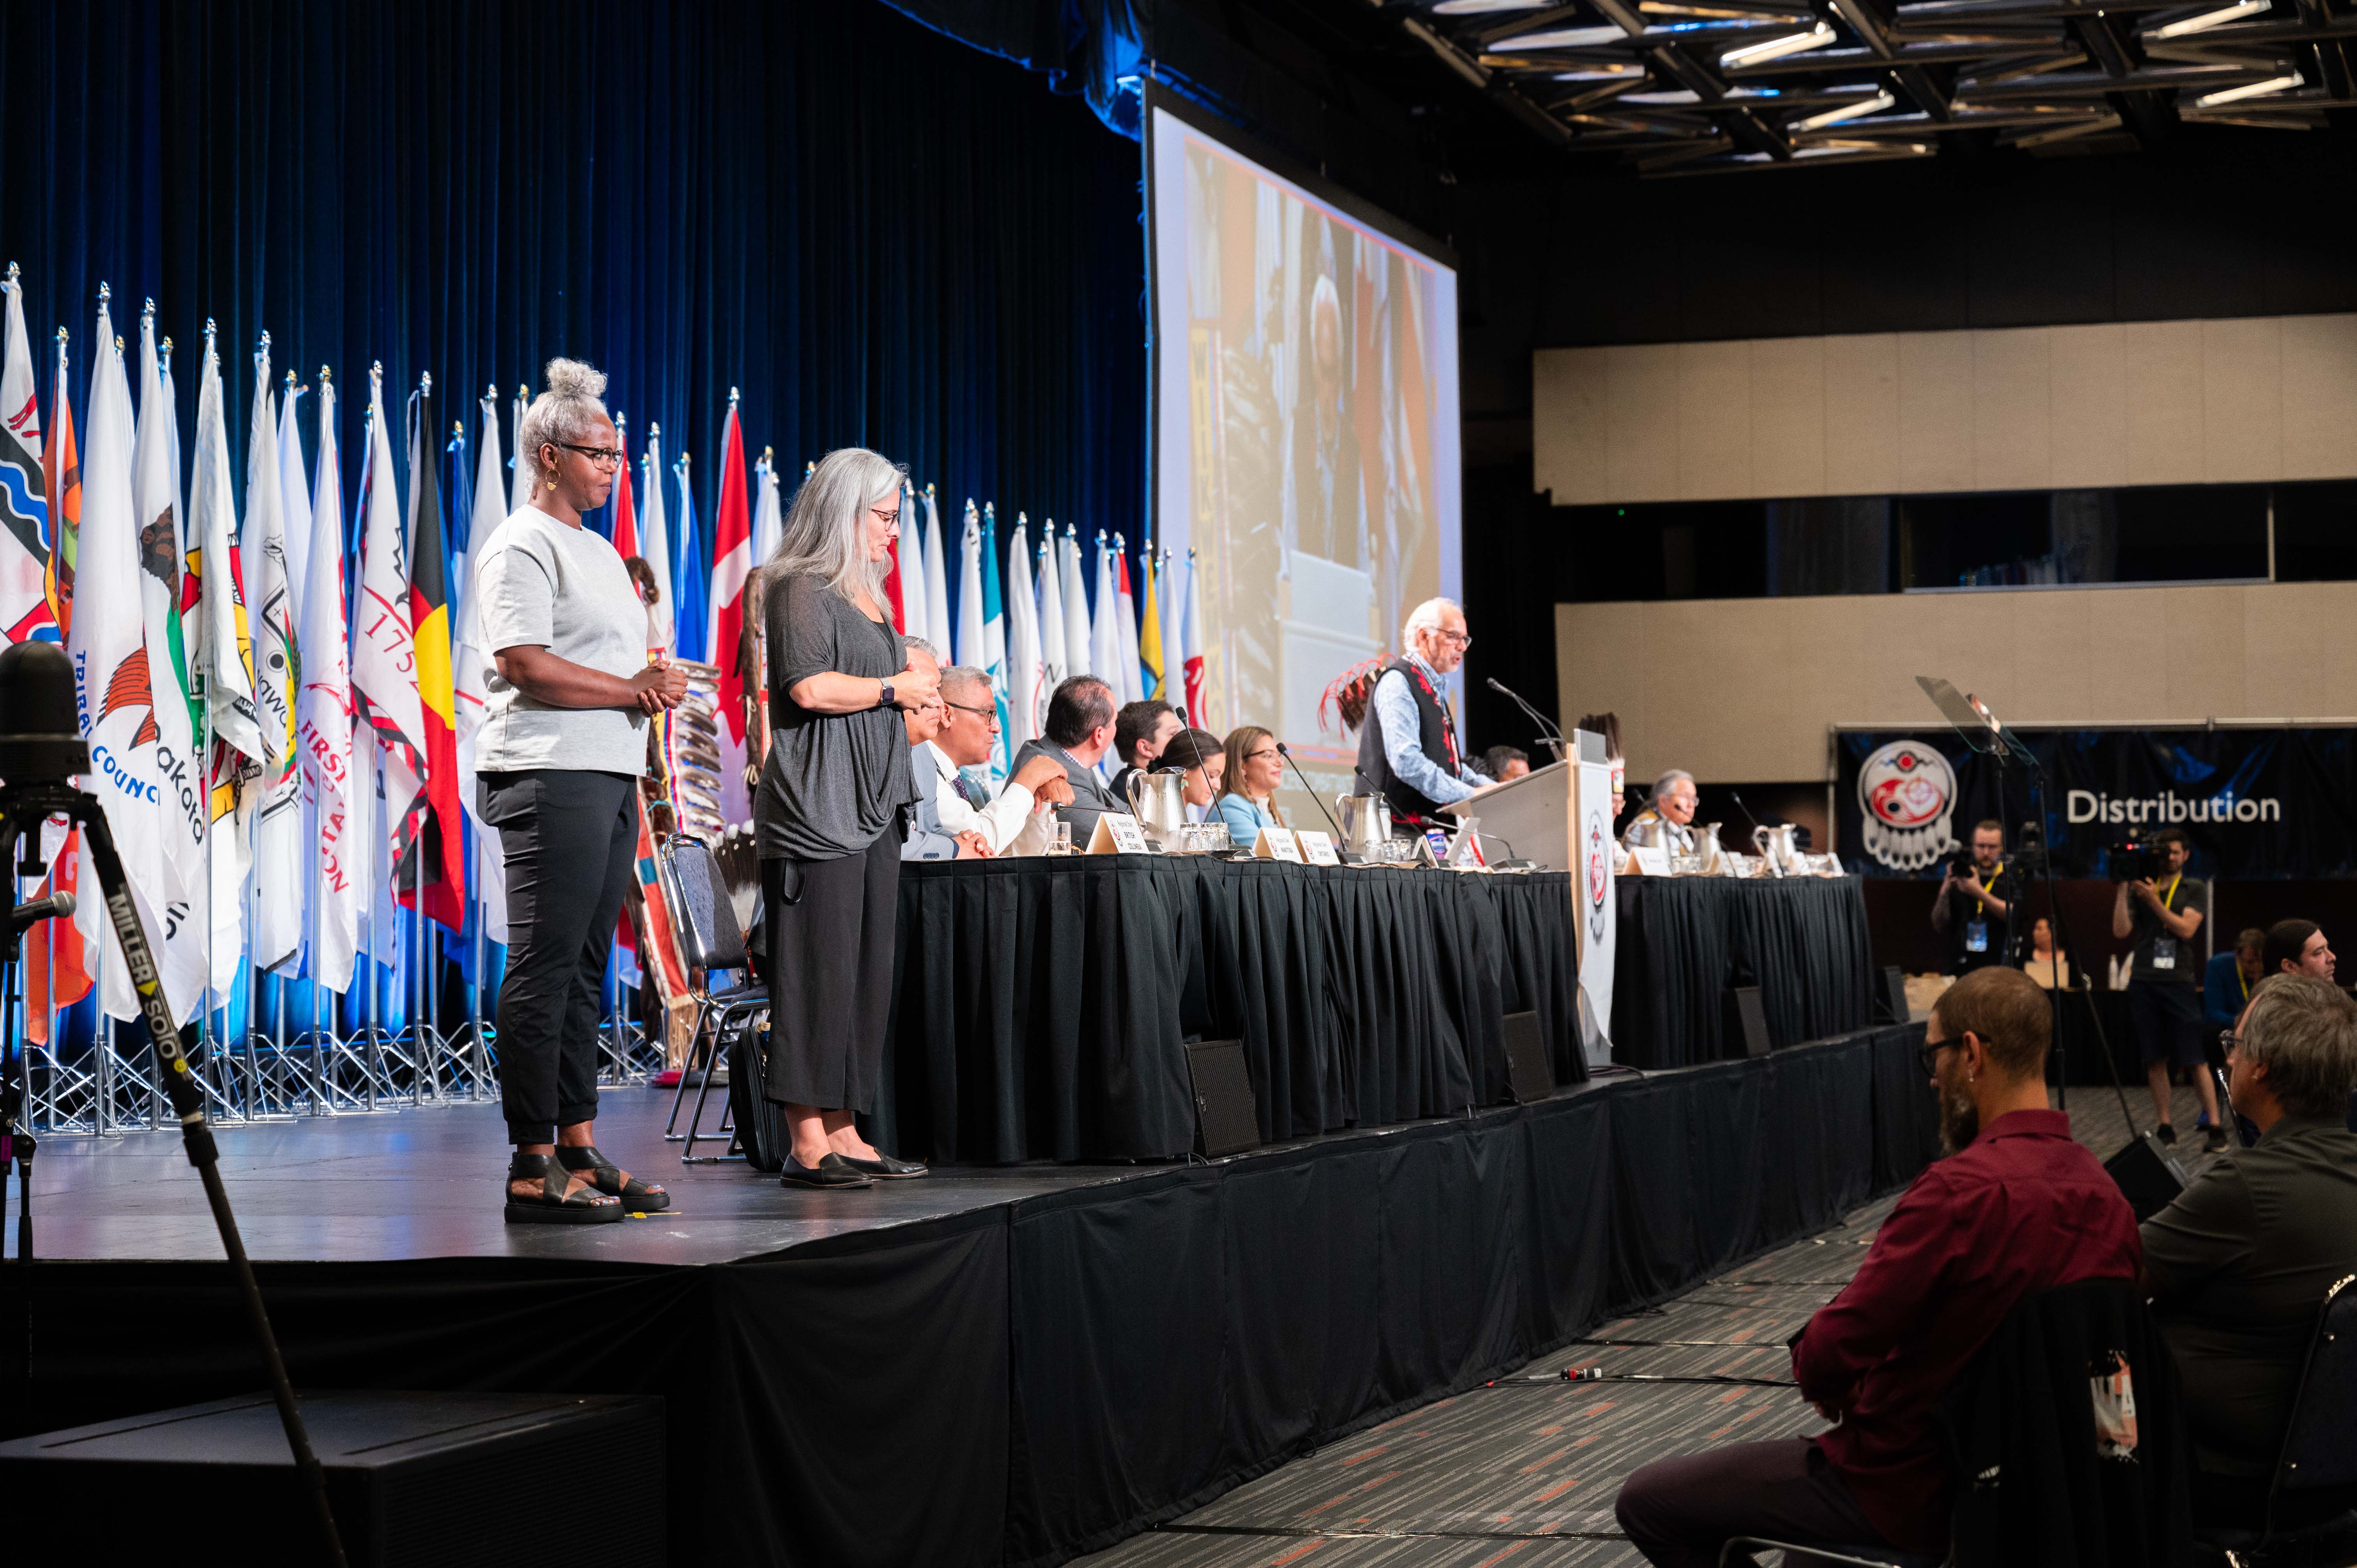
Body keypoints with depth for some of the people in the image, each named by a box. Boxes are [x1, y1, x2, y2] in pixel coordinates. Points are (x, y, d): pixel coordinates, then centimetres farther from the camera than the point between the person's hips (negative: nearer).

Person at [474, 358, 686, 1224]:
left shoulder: (598, 550, 23)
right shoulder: (523, 545, -7)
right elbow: (529, 667, -18)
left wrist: (657, 683, 6)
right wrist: (635, 687, -13)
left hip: (608, 778, 10)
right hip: (550, 776, -10)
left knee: (583, 968, 10)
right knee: (544, 968, -9)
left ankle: (579, 1152, 14)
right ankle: (533, 1169, -9)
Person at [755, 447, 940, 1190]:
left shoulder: (865, 596, 23)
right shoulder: (801, 587, -6)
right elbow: (809, 687, -18)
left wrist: (915, 691, 13)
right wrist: (895, 688, -7)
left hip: (872, 807, 10)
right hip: (817, 805, -10)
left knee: (865, 969, 6)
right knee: (819, 971, -10)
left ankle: (842, 1131, 9)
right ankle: (807, 1144, -8)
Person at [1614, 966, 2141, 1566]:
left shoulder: (1960, 1191, -28)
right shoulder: (2106, 1194, -4)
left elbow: (1830, 1354, -26)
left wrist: (1820, 1380, 0)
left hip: (1913, 1489, -8)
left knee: (1645, 1501, 4)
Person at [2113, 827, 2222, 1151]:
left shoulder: (2194, 889, 6)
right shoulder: (2140, 888, 11)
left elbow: (2186, 929, -8)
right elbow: (2121, 930, 2)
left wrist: (2154, 901, -14)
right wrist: (2123, 889, -4)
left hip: (2179, 981, -3)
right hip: (2144, 981, 3)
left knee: (2196, 1060, -7)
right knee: (2155, 1060, 4)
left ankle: (2215, 1127, -5)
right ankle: (2165, 1128, 11)